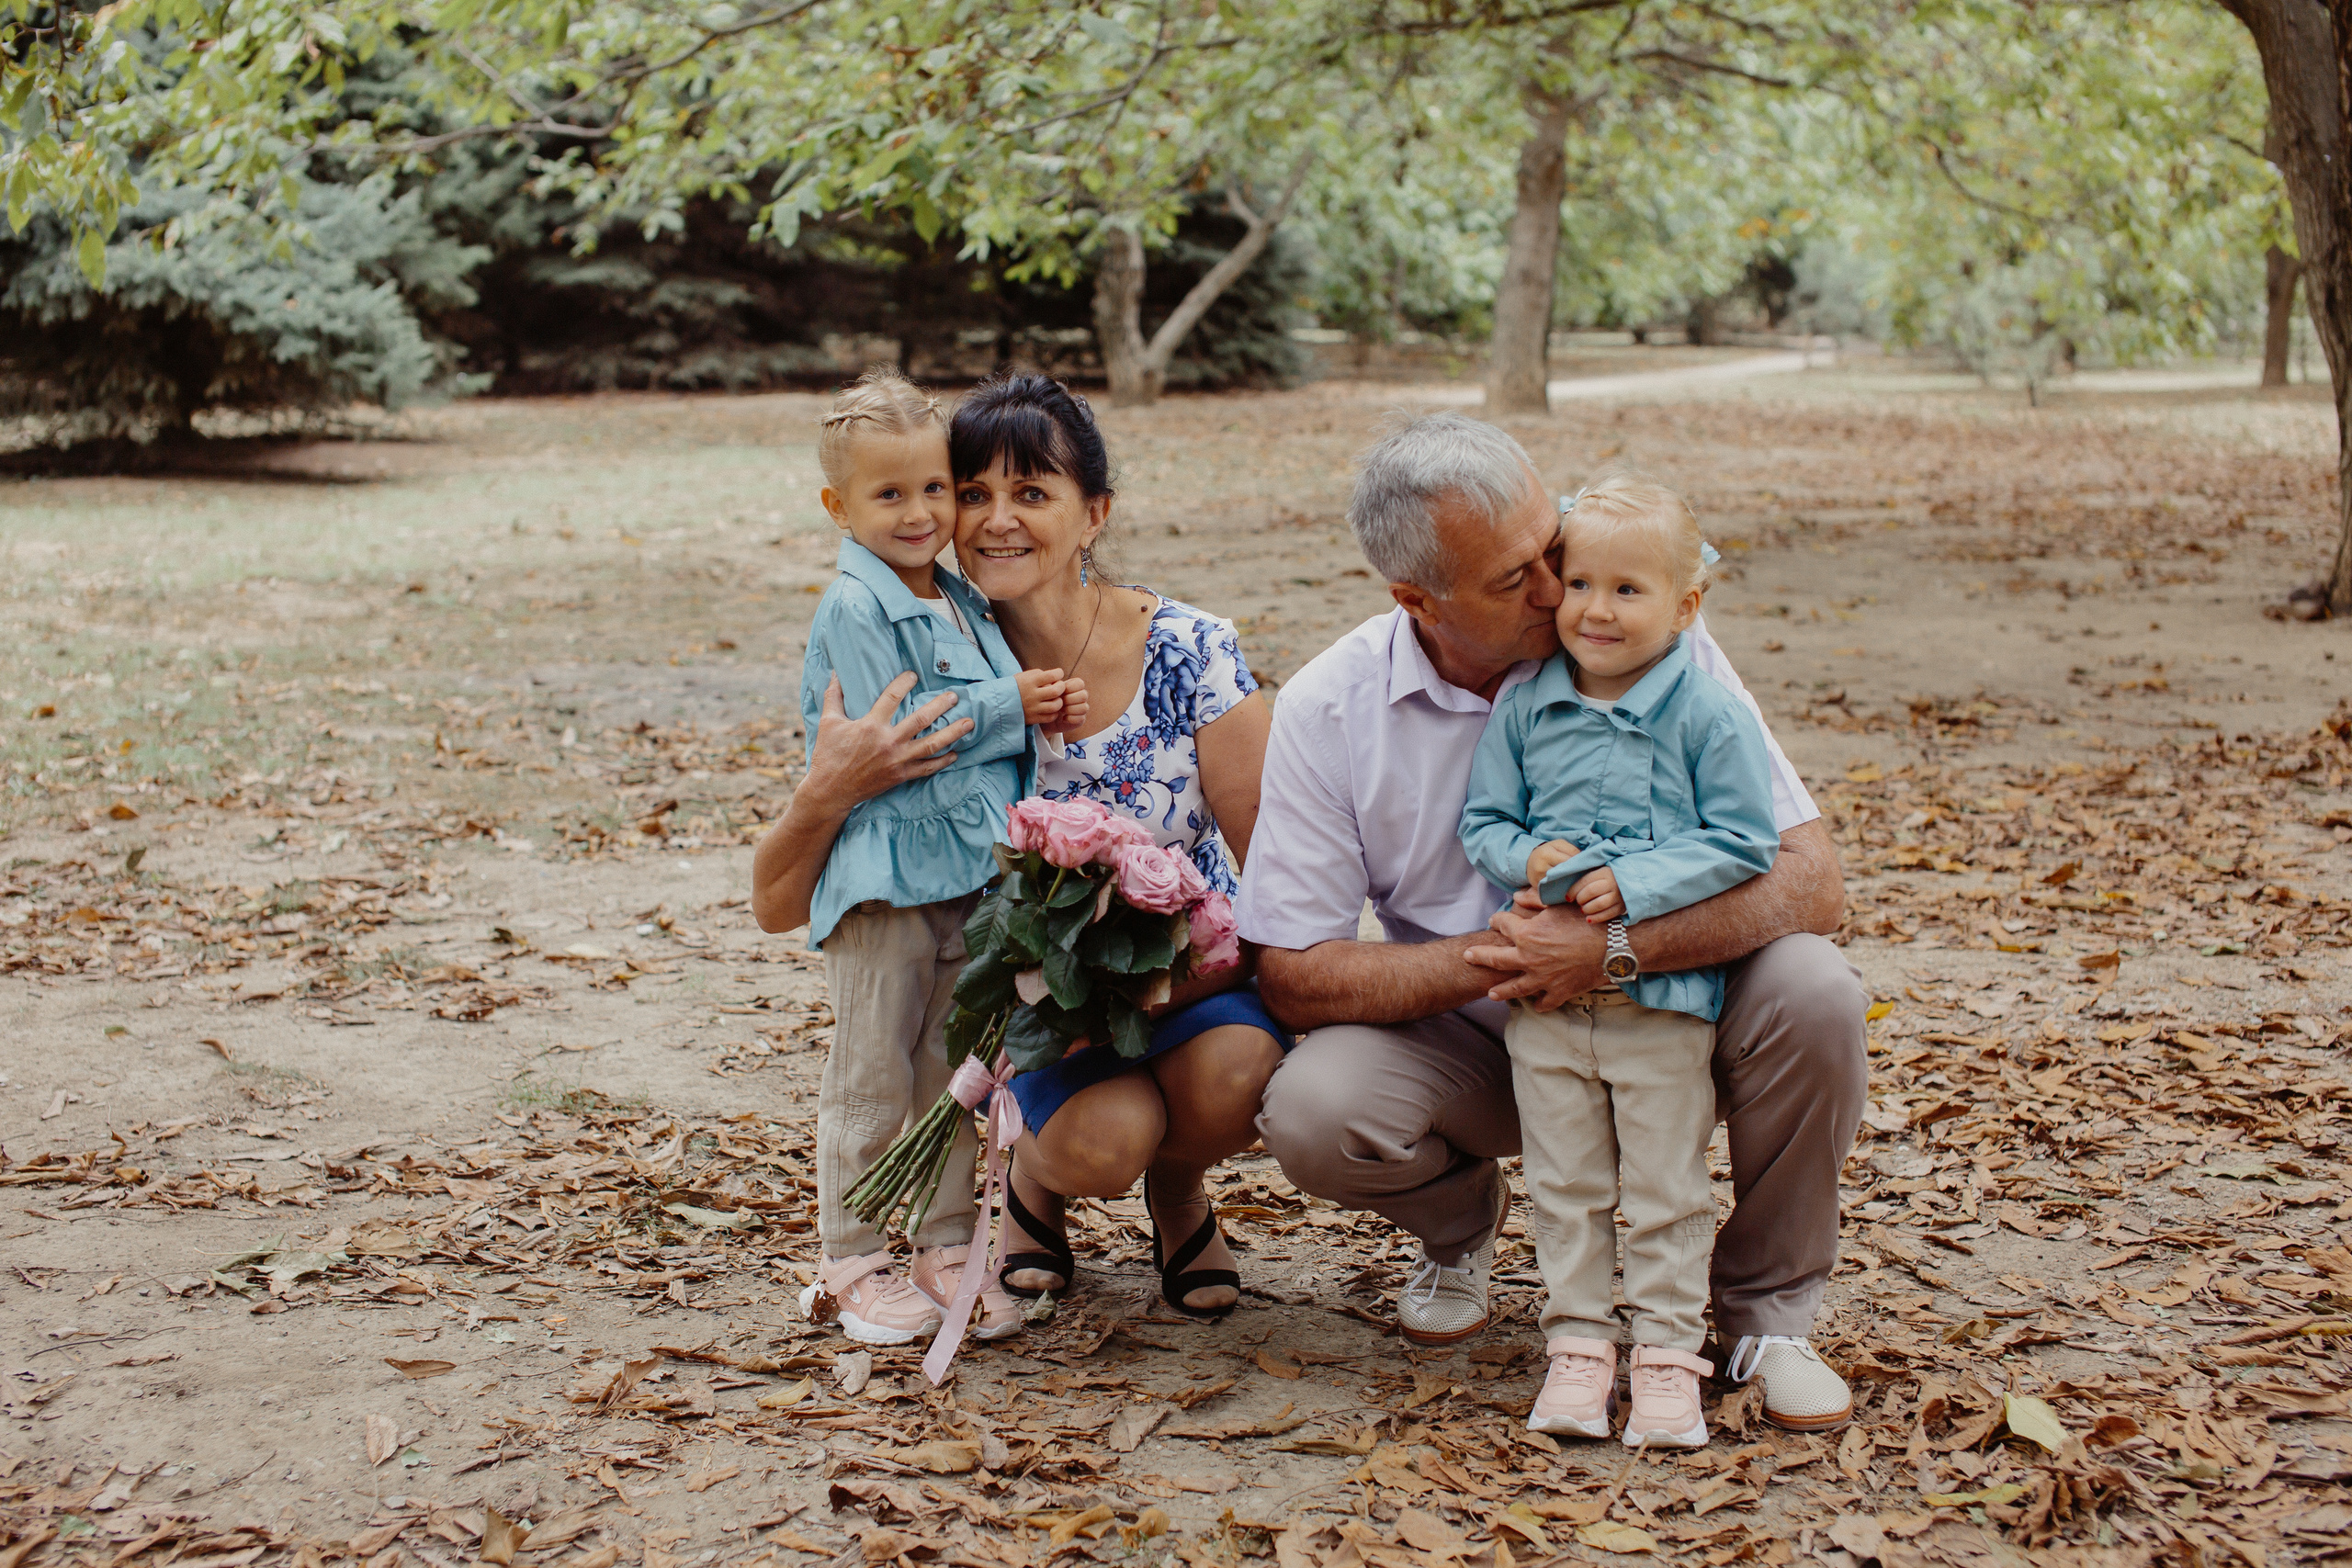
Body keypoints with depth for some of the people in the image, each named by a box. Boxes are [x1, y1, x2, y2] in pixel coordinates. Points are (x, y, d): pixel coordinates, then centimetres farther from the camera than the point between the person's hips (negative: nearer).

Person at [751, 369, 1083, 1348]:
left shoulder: (964, 604, 14)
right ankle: (853, 1261, 11)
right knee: (872, 1074, 0)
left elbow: (1005, 730, 19)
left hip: (970, 866, 7)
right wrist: (1007, 709, -16)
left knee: (955, 1069, 13)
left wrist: (1050, 710, 0)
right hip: (884, 873, -7)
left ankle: (947, 1246, 22)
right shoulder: (854, 609, -11)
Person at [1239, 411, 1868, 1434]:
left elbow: (1809, 881, -20)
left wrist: (1614, 947, -34)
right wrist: (1486, 957, -25)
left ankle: (1766, 1302, -2)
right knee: (1310, 1111, -29)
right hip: (1469, 1048, 0)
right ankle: (1461, 1218, 10)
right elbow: (1292, 977, -12)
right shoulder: (1328, 710, -13)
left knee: (1810, 993, -29)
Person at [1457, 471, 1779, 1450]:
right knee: (1564, 1186, 10)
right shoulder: (1524, 708, 2)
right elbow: (1483, 820, 7)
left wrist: (1635, 884, -18)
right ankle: (1578, 1345, 21)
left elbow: (1742, 844, -8)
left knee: (1667, 1189, 5)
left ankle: (1668, 1354, 15)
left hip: (1666, 998, -2)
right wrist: (1529, 860, -15)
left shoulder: (1710, 717, -7)